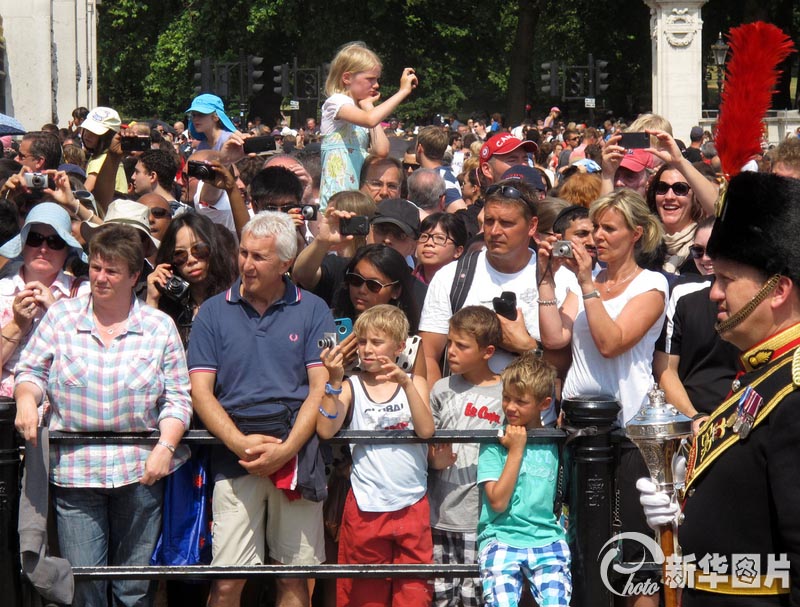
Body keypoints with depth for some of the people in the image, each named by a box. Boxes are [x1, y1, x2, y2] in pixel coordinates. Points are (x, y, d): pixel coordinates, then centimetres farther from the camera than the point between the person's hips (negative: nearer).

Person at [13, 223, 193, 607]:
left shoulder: (160, 327, 3)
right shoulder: (60, 317, 5)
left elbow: (177, 398, 3)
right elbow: (31, 372, 8)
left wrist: (165, 447, -11)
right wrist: (26, 398, -13)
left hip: (140, 472, 0)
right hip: (74, 471, 0)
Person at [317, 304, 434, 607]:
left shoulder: (415, 383, 8)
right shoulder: (351, 386, 4)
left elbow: (426, 430, -9)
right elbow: (326, 430, -11)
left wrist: (405, 383, -18)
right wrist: (334, 381, -18)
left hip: (412, 503, 1)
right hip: (366, 506, -1)